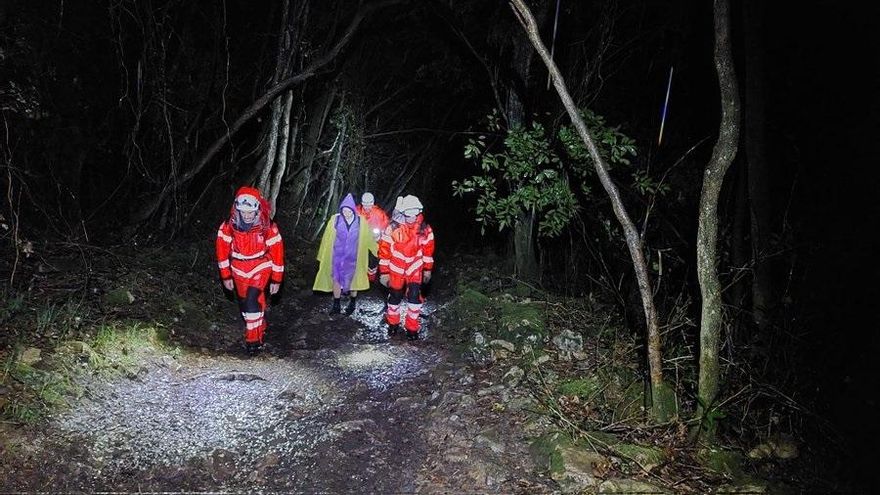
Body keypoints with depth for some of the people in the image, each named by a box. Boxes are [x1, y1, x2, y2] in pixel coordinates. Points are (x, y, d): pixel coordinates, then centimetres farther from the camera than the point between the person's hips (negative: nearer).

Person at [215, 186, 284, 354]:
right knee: (244, 303, 10)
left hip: (261, 268, -3)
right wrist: (226, 276, 0)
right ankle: (259, 329, 34)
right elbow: (223, 251, -3)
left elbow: (277, 253, -11)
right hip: (239, 271, 3)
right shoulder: (228, 226, -14)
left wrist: (276, 280, -8)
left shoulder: (268, 227, -19)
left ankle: (253, 338, -6)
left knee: (252, 299, -18)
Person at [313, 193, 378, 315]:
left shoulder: (360, 221, -9)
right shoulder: (335, 219, -10)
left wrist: (377, 250, 12)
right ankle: (336, 305, 18)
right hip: (337, 256, 0)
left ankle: (352, 303, 28)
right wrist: (323, 255, 4)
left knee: (352, 279, 11)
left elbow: (368, 237, 4)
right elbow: (327, 238, -1)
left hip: (352, 257, 0)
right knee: (336, 279, 5)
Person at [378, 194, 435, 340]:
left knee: (414, 296, -8)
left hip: (415, 269, 0)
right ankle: (393, 323, 35)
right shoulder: (392, 228, -16)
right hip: (396, 269, 0)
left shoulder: (425, 229, -10)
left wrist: (427, 270, 7)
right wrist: (384, 272, -8)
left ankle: (412, 327, 7)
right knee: (395, 296, 12)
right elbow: (384, 250, -9)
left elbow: (428, 249, 2)